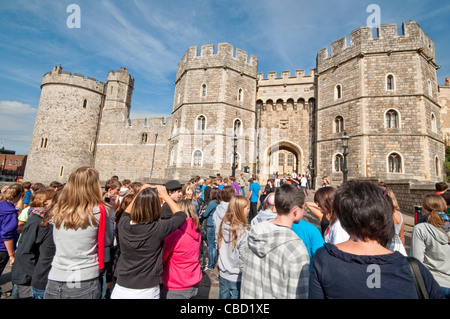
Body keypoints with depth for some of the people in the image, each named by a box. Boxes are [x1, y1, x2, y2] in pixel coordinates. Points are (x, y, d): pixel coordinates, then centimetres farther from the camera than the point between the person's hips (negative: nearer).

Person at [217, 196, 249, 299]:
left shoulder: (224, 225, -8)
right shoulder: (242, 231, -25)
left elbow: (219, 246, 3)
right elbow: (243, 257, -21)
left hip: (223, 274, 6)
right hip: (236, 277, -5)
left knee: (223, 296, 22)